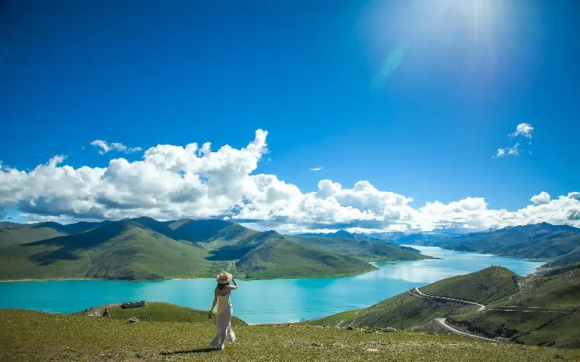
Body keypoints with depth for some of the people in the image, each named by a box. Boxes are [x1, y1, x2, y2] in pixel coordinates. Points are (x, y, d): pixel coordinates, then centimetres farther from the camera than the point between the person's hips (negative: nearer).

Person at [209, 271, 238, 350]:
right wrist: (232, 279, 10)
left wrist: (211, 310, -15)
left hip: (220, 308, 0)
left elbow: (215, 300, -22)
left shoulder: (217, 289, -20)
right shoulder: (228, 288, -18)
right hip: (228, 308, 0)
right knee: (225, 325, 10)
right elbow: (236, 286, 2)